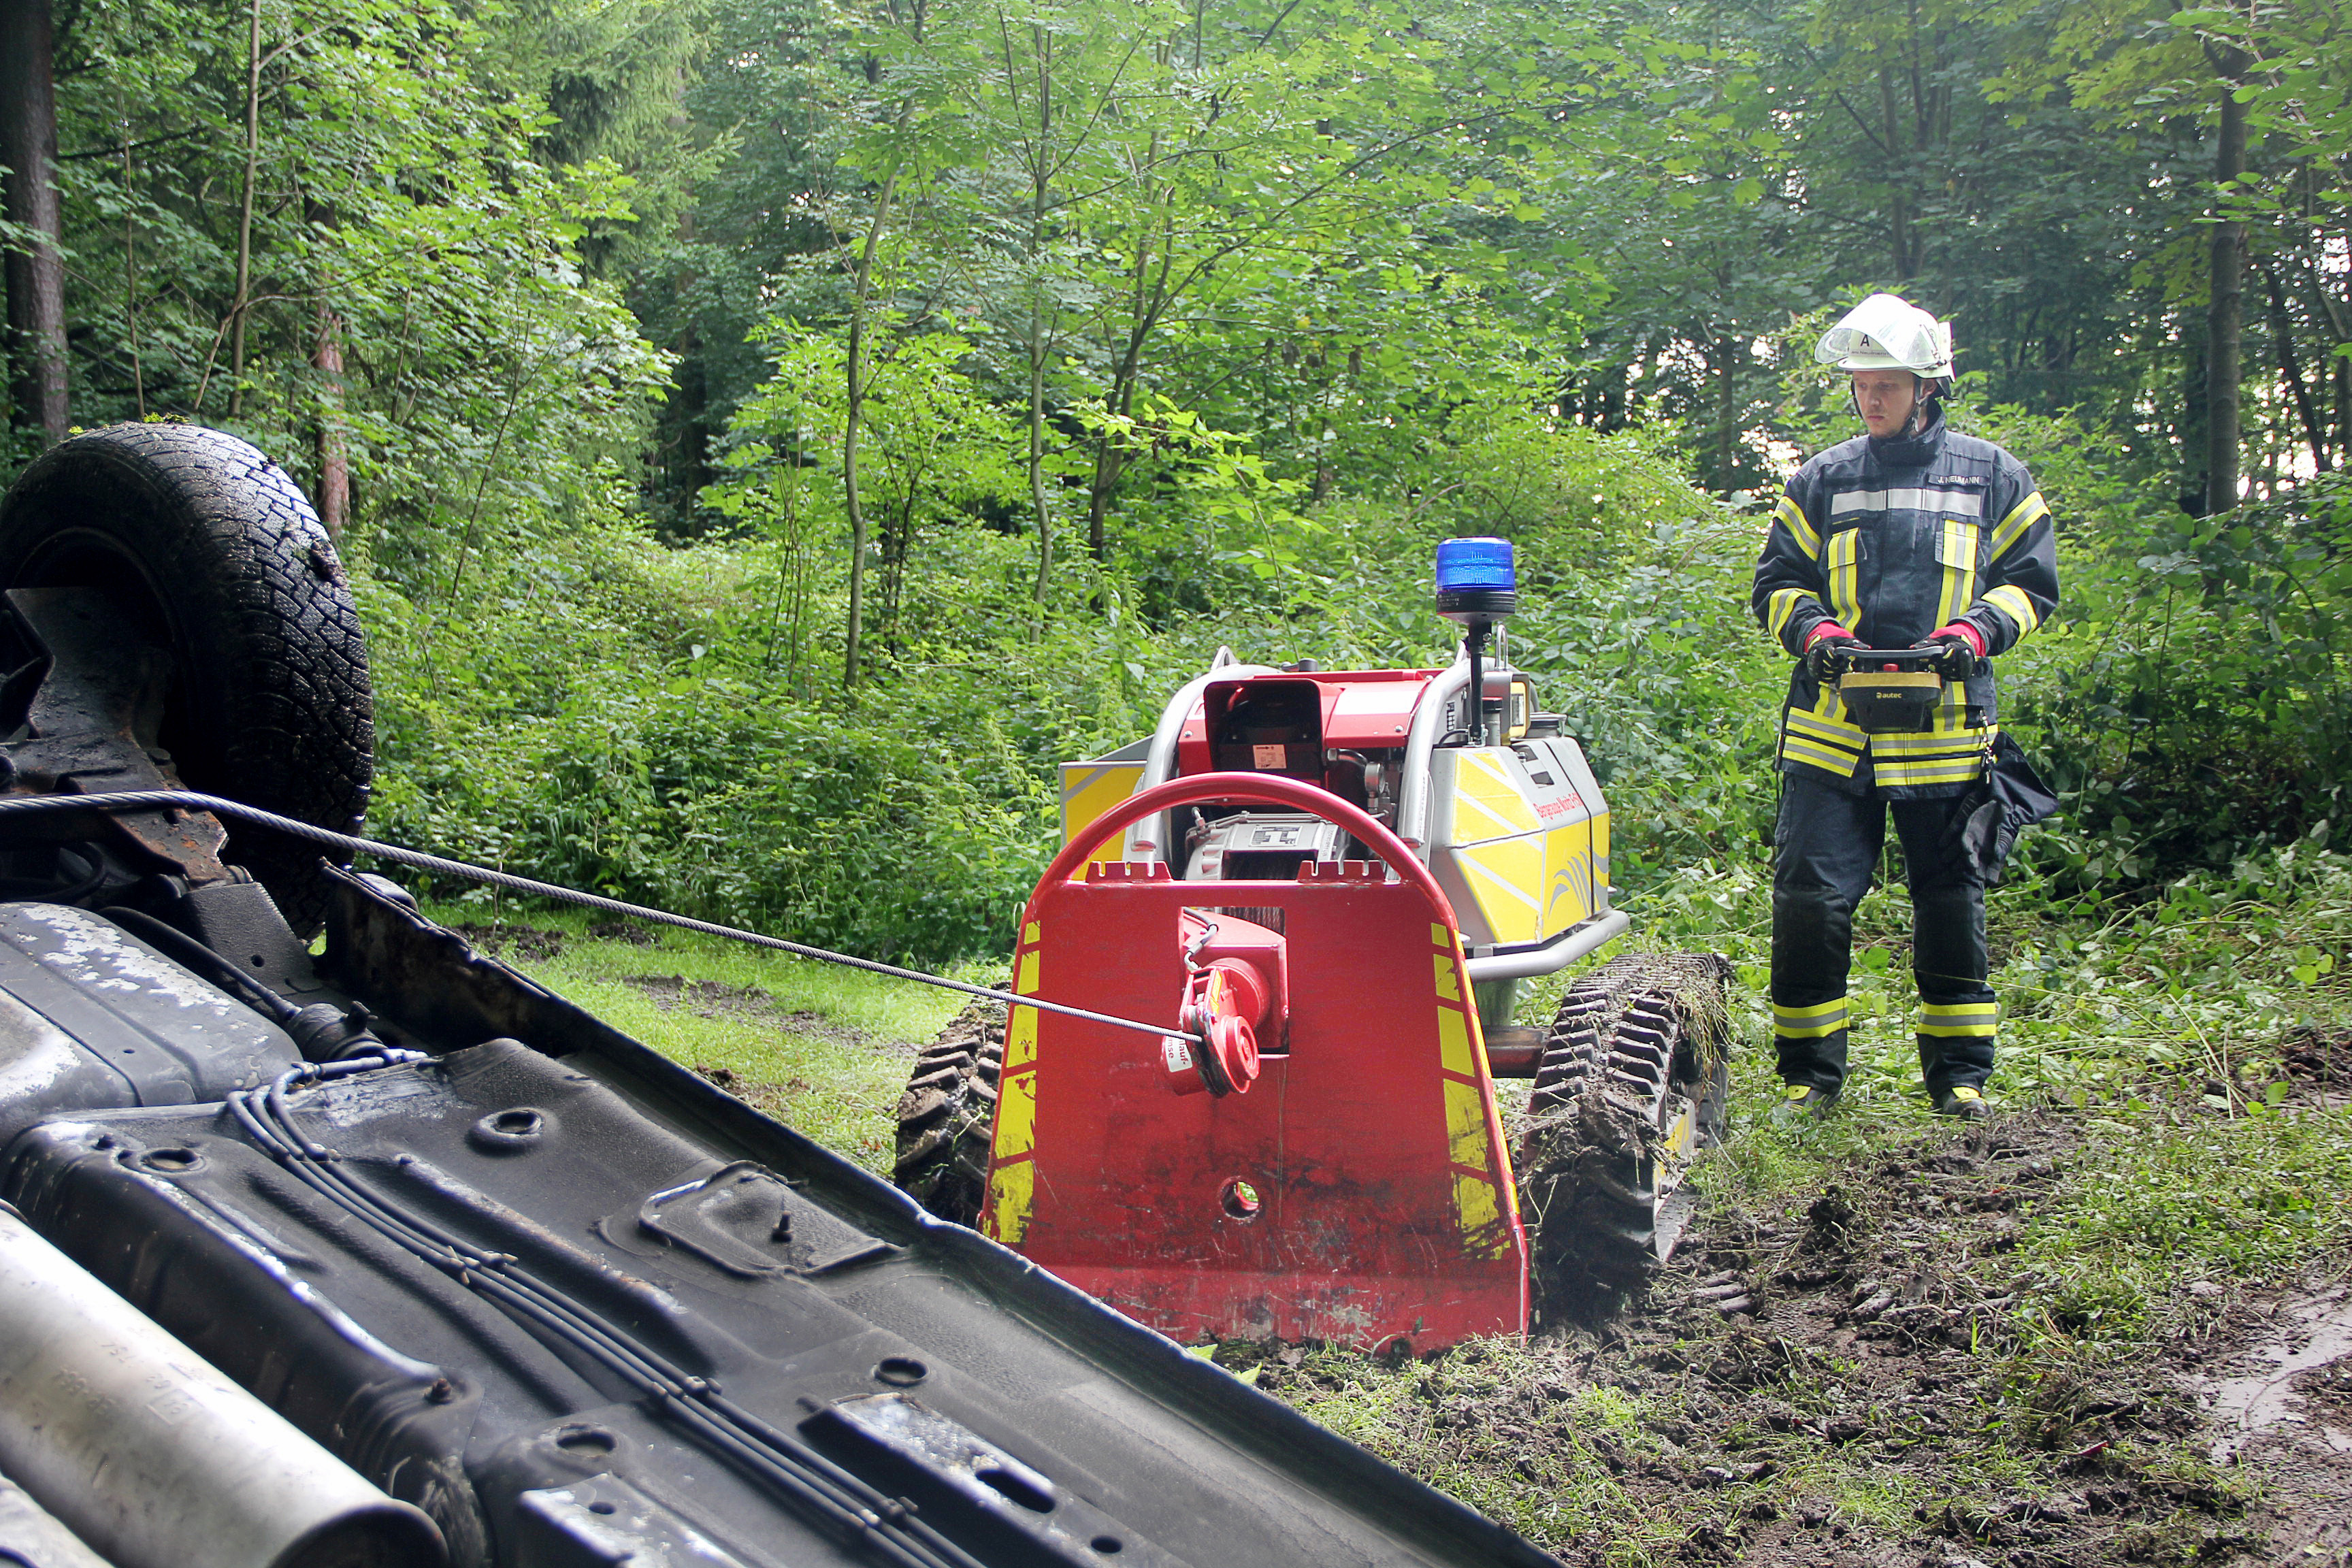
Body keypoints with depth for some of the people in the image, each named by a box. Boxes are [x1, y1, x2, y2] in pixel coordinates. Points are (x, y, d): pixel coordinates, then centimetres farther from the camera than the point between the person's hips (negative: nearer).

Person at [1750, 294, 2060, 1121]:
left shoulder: (1992, 476, 9)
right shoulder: (1822, 480, 11)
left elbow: (2031, 582, 11)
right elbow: (1776, 582, 14)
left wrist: (1977, 629, -8)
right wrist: (1813, 628, -7)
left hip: (1946, 729, 0)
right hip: (1831, 726, 1)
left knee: (1951, 902, 7)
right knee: (1809, 897, -4)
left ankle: (1960, 1070, 20)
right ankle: (1811, 1071, 10)